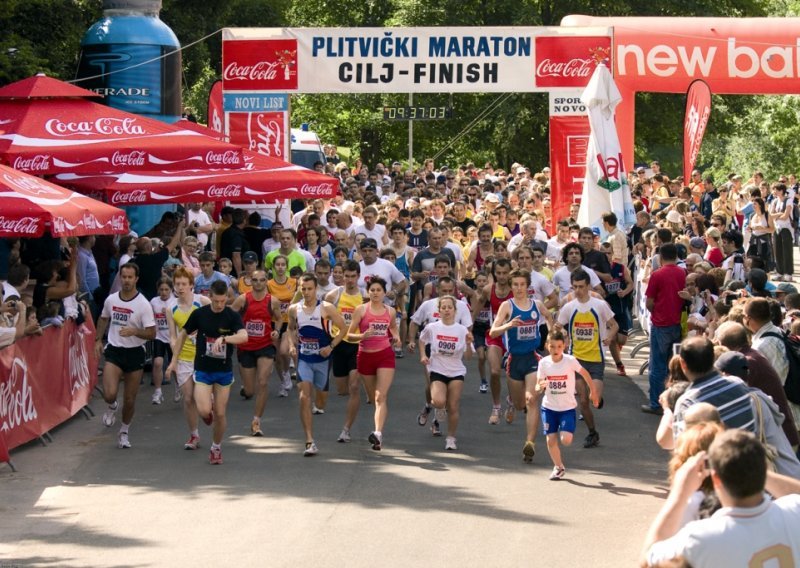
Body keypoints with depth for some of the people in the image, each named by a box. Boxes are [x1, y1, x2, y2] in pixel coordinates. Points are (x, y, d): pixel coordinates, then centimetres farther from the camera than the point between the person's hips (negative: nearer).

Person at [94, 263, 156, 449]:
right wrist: (98, 340, 12)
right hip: (113, 351, 1)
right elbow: (103, 319, 22)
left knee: (130, 399, 6)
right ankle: (112, 407, 20)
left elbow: (151, 333, -12)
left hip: (135, 353, -1)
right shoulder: (111, 300, 1)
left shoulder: (143, 304, -10)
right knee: (109, 394, -18)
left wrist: (134, 331, -28)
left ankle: (124, 432, 29)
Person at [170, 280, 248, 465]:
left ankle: (216, 447, 26)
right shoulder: (199, 314, -5)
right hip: (203, 370, 0)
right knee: (204, 411, -16)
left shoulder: (232, 316, -8)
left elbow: (243, 336, -26)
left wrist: (224, 338, -41)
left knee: (220, 414, 4)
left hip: (224, 371, 0)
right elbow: (183, 335, 8)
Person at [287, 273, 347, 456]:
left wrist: (331, 346, -15)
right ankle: (310, 441, -15)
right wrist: (292, 345, 2)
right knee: (304, 396, -14)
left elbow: (343, 329, -5)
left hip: (322, 358, -1)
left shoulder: (326, 308, -10)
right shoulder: (294, 309, 0)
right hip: (303, 358, 1)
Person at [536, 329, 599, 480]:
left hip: (567, 407, -2)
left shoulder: (570, 361, -14)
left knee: (566, 440, -15)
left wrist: (593, 392, 8)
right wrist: (540, 387, -26)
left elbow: (585, 374, 2)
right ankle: (558, 467, 25)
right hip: (549, 407, 2)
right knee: (551, 440, 3)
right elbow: (538, 387, -2)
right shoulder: (544, 363, -7)